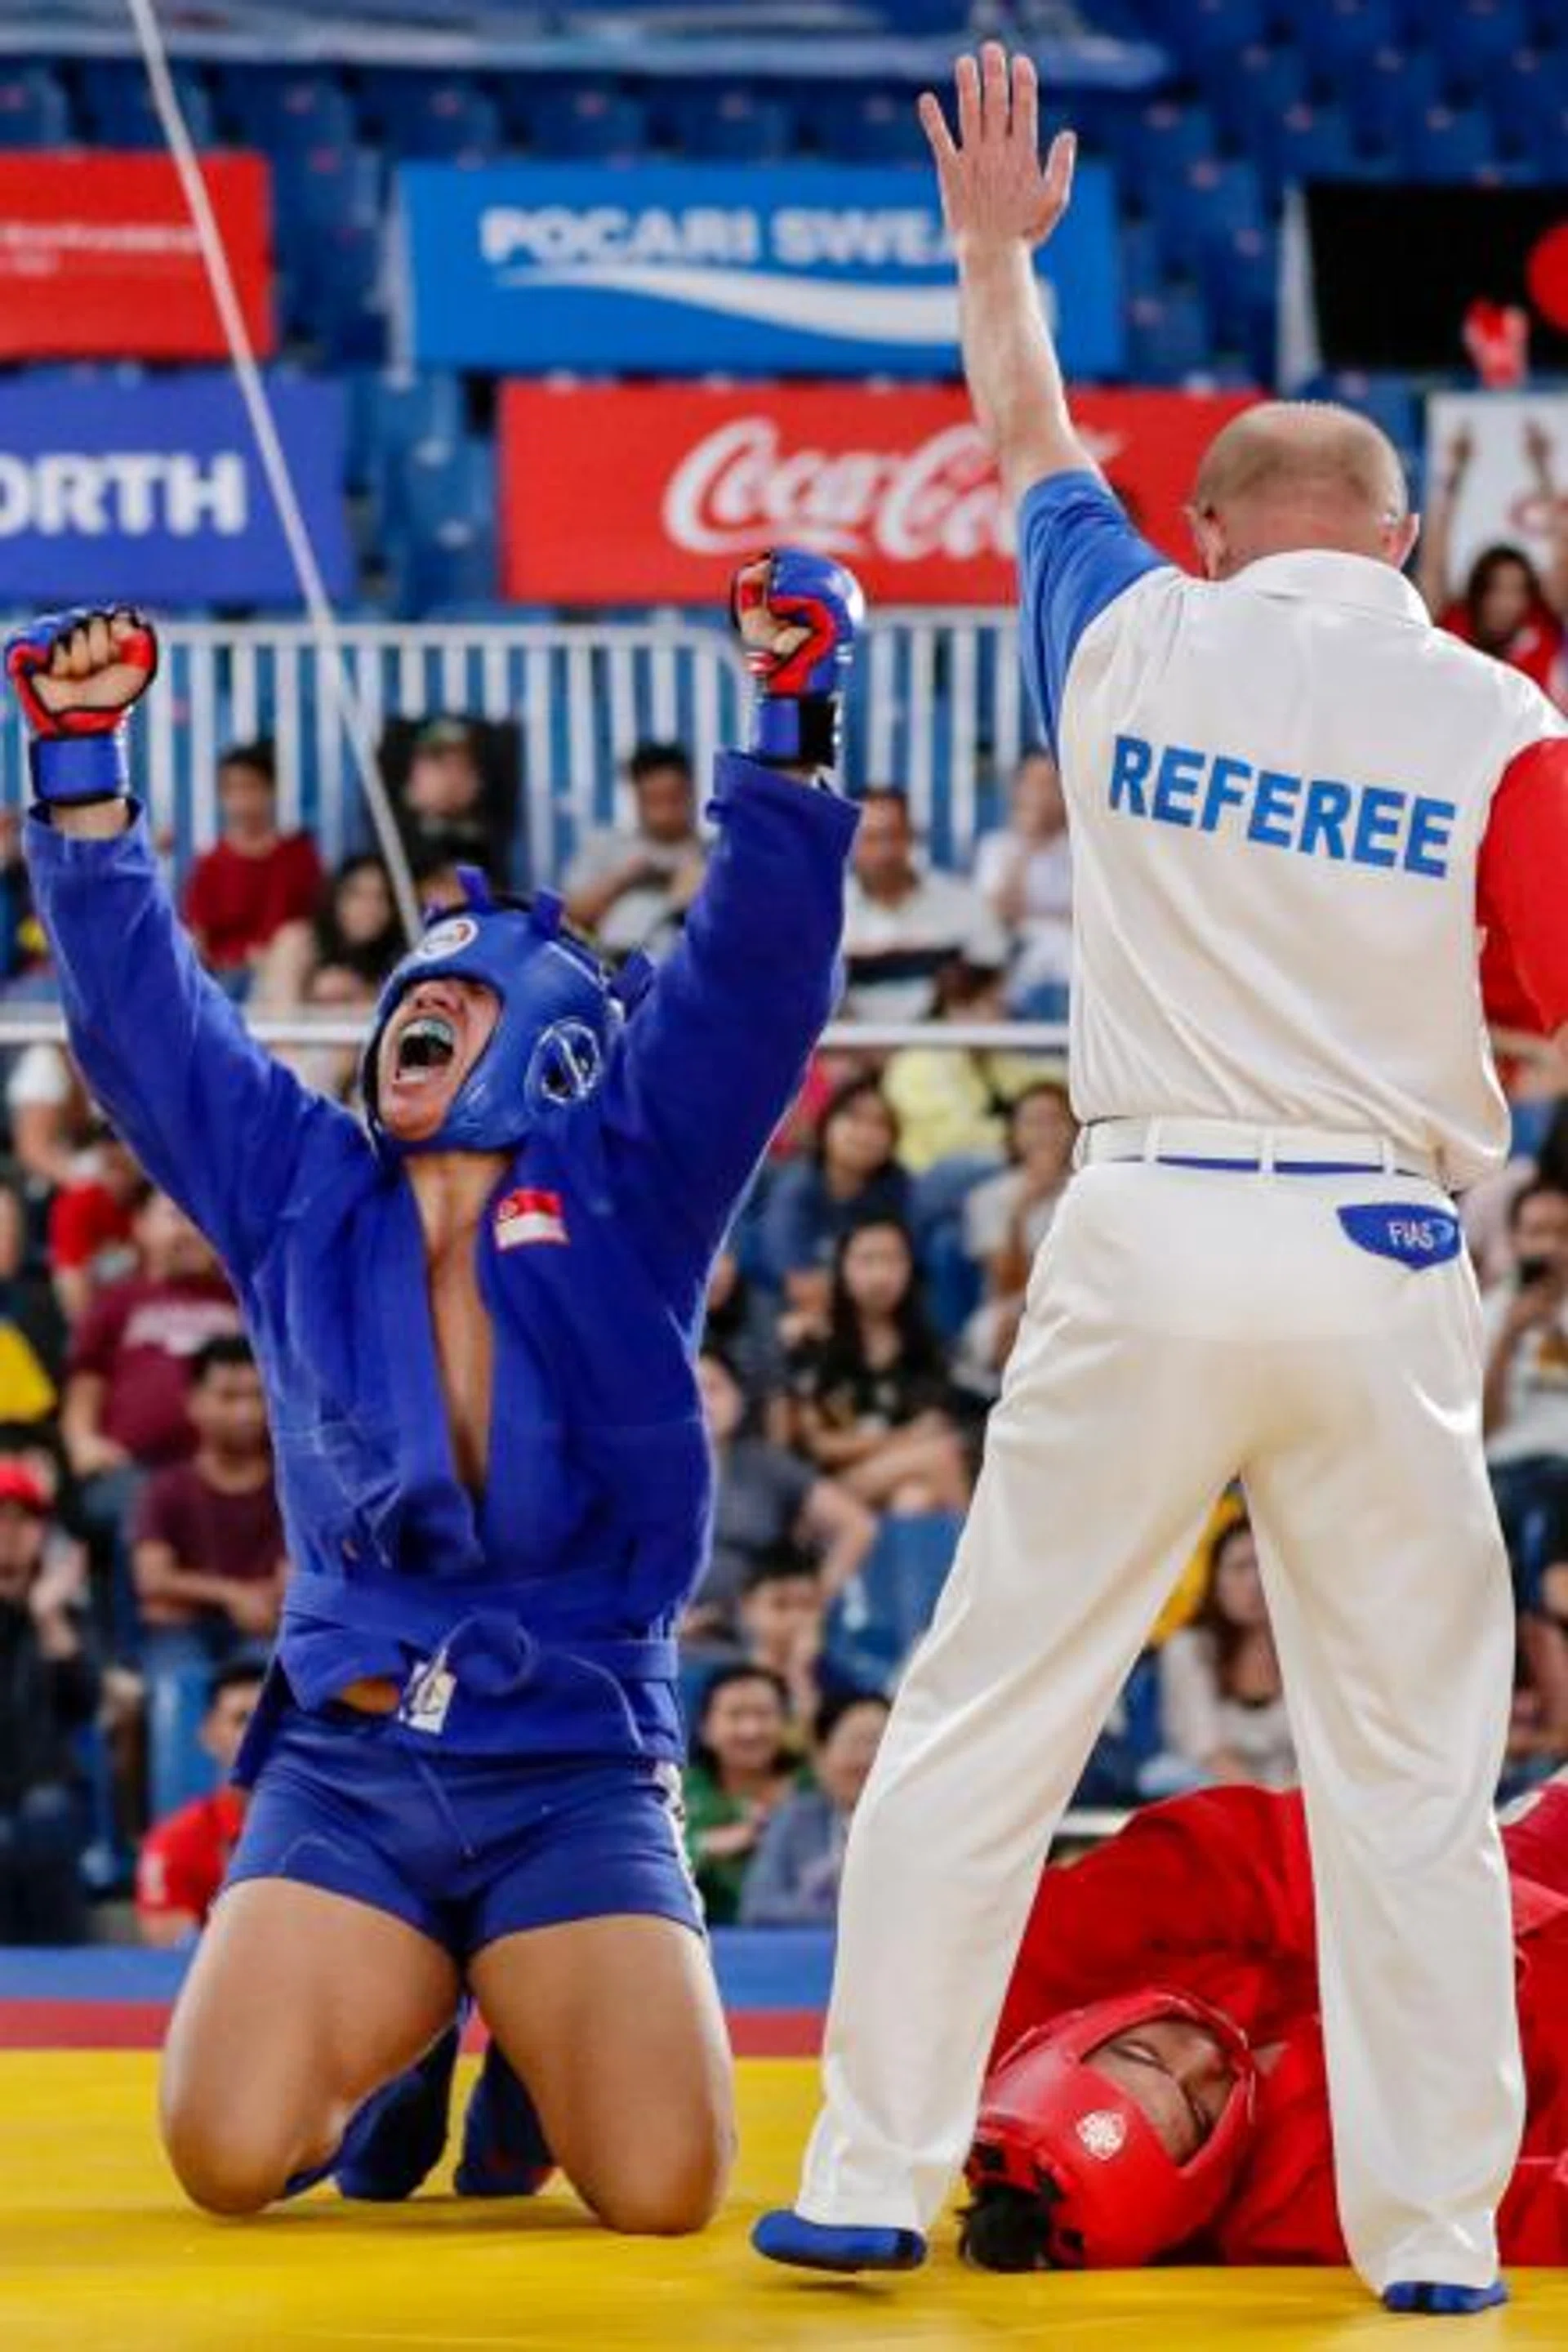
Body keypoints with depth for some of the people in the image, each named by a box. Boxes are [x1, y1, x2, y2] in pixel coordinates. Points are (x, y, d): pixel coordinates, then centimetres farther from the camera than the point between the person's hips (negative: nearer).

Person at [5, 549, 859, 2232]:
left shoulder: (623, 1194, 5)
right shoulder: (299, 1201, 11)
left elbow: (750, 973, -4)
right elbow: (137, 1005, 11)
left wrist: (794, 713, -14)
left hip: (580, 1780, -2)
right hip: (344, 1772, 2)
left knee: (659, 2191, -20)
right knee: (228, 2159, -21)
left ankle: (536, 2031, 17)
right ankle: (394, 2045, 16)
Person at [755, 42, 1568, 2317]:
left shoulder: (1138, 644, 4)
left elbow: (1035, 452, 24)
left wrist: (995, 252, 40)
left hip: (1147, 1236, 1)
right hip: (1385, 1265, -1)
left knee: (982, 1720, 6)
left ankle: (872, 2184, 6)